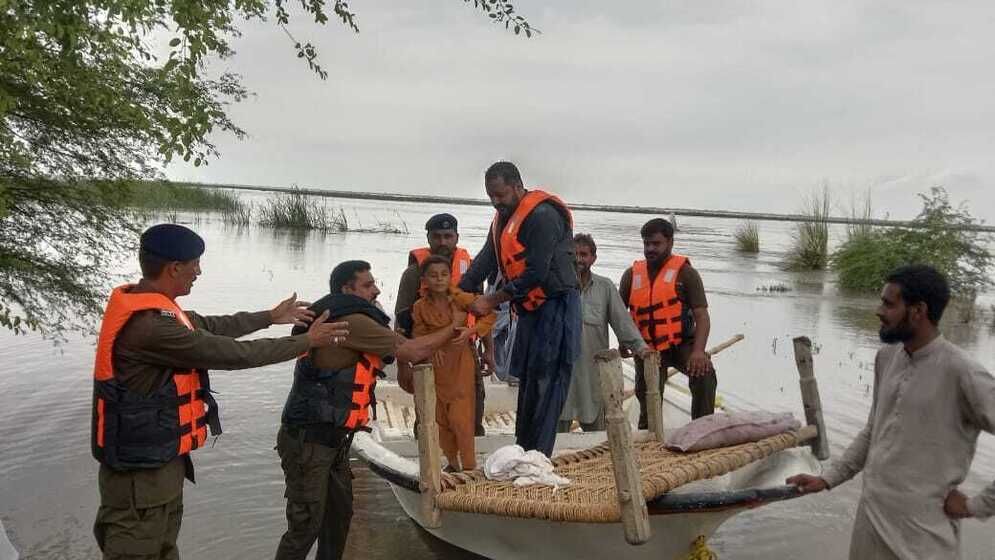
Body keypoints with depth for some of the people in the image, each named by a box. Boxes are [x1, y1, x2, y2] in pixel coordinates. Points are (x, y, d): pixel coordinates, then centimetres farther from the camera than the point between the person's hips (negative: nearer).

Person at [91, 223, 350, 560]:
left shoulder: (147, 306, 3)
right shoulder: (149, 325, -28)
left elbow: (209, 326, 16)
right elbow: (232, 354, -23)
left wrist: (270, 317, 23)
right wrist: (306, 341, -13)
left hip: (160, 459, 10)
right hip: (140, 471, -10)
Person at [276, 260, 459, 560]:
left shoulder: (340, 319, 13)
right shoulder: (352, 321, -18)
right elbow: (413, 352, -17)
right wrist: (453, 330, -6)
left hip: (332, 439, 10)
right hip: (308, 441, -10)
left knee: (339, 514, 18)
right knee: (306, 526, -1)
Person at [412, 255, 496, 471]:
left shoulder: (462, 299, -10)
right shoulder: (420, 307, -4)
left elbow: (489, 315, -3)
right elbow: (419, 335, 4)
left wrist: (471, 330, -17)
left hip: (460, 364, -3)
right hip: (435, 366, 4)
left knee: (461, 418, -7)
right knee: (441, 418, 12)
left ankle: (469, 466, 6)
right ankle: (452, 462, 30)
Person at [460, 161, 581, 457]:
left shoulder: (543, 216, -18)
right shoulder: (504, 216, 12)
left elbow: (536, 274, -22)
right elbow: (486, 260, 10)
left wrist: (492, 301, -17)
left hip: (555, 307, -9)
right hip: (530, 308, 9)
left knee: (544, 386, -7)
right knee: (527, 382, 12)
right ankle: (524, 452, 20)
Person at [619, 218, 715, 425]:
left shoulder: (685, 272, -6)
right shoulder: (631, 274, 5)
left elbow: (702, 316, -12)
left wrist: (698, 350, -26)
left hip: (682, 343, -3)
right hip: (647, 349, 3)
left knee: (704, 374, -29)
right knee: (648, 406, 5)